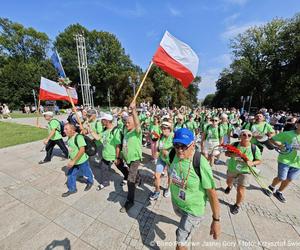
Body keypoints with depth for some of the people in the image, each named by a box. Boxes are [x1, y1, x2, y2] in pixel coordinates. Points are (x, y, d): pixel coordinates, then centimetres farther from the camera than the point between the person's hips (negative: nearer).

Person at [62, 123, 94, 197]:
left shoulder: (78, 137, -28)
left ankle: (90, 182, 44)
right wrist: (72, 160, 21)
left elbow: (82, 150, -33)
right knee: (70, 175, 16)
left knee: (87, 173, 16)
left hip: (82, 161, -8)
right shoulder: (69, 137, 0)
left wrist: (73, 161, -32)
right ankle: (72, 189, 37)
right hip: (73, 161, 8)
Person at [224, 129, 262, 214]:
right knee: (228, 181, 28)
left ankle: (237, 205, 28)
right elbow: (226, 153, -10)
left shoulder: (254, 148, -18)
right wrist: (234, 154, -30)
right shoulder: (234, 144, -16)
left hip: (245, 171, -2)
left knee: (240, 190, -1)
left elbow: (259, 160, -7)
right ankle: (230, 186, 67)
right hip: (232, 169, 2)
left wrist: (252, 163, -28)